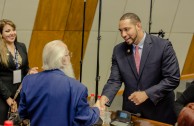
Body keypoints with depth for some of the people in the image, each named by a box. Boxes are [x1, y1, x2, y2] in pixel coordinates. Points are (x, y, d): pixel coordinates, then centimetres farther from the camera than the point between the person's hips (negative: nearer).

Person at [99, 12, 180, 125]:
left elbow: (173, 79, -13)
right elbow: (115, 80, -3)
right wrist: (105, 97, -22)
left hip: (159, 112, -2)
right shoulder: (119, 50, 0)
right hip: (131, 110, 3)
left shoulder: (163, 46, -12)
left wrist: (146, 94, -19)